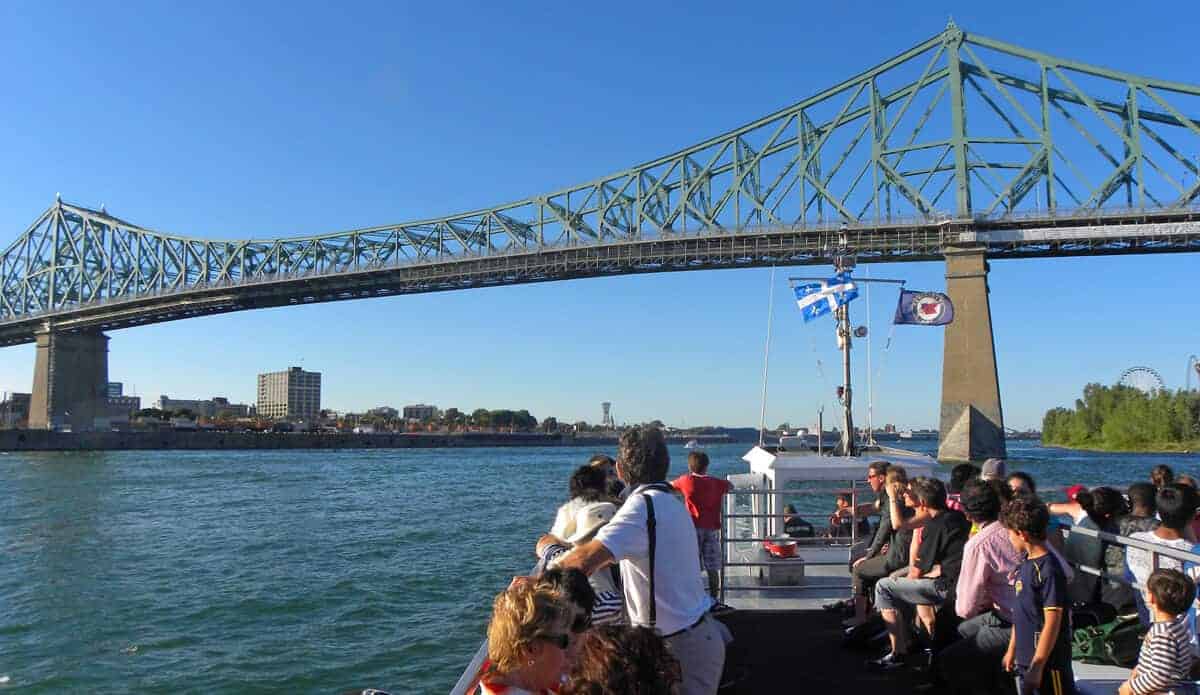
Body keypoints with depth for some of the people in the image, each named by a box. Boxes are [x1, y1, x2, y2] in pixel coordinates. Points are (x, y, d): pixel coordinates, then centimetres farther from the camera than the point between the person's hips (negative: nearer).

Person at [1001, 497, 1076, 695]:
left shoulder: (1049, 570, -20)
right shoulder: (1027, 563, 6)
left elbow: (1052, 623, -20)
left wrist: (1037, 666, -18)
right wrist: (1011, 649, 16)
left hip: (1047, 661, -8)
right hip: (1025, 657, 8)